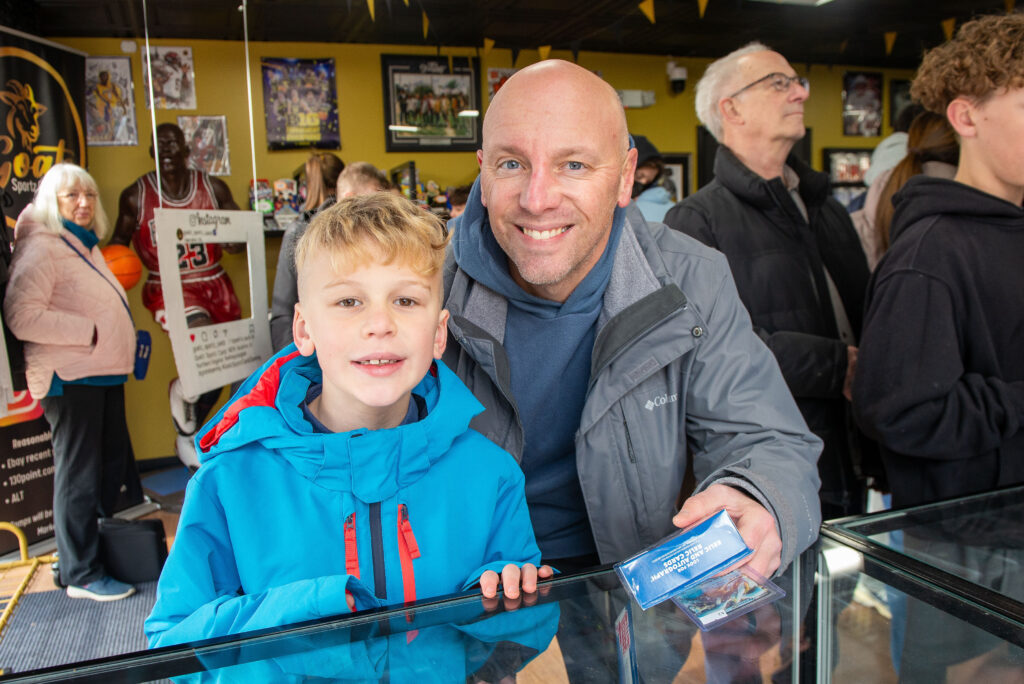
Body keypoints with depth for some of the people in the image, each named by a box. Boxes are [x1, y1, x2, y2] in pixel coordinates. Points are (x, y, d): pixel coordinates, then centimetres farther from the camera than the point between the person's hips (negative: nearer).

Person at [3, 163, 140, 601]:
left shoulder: (85, 246, 18)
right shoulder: (41, 248, -12)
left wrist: (123, 341, 15)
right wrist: (88, 330, -22)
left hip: (104, 373, 10)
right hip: (70, 378, -9)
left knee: (113, 463, 16)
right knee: (78, 475, -2)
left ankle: (107, 547, 32)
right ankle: (81, 575, 8)